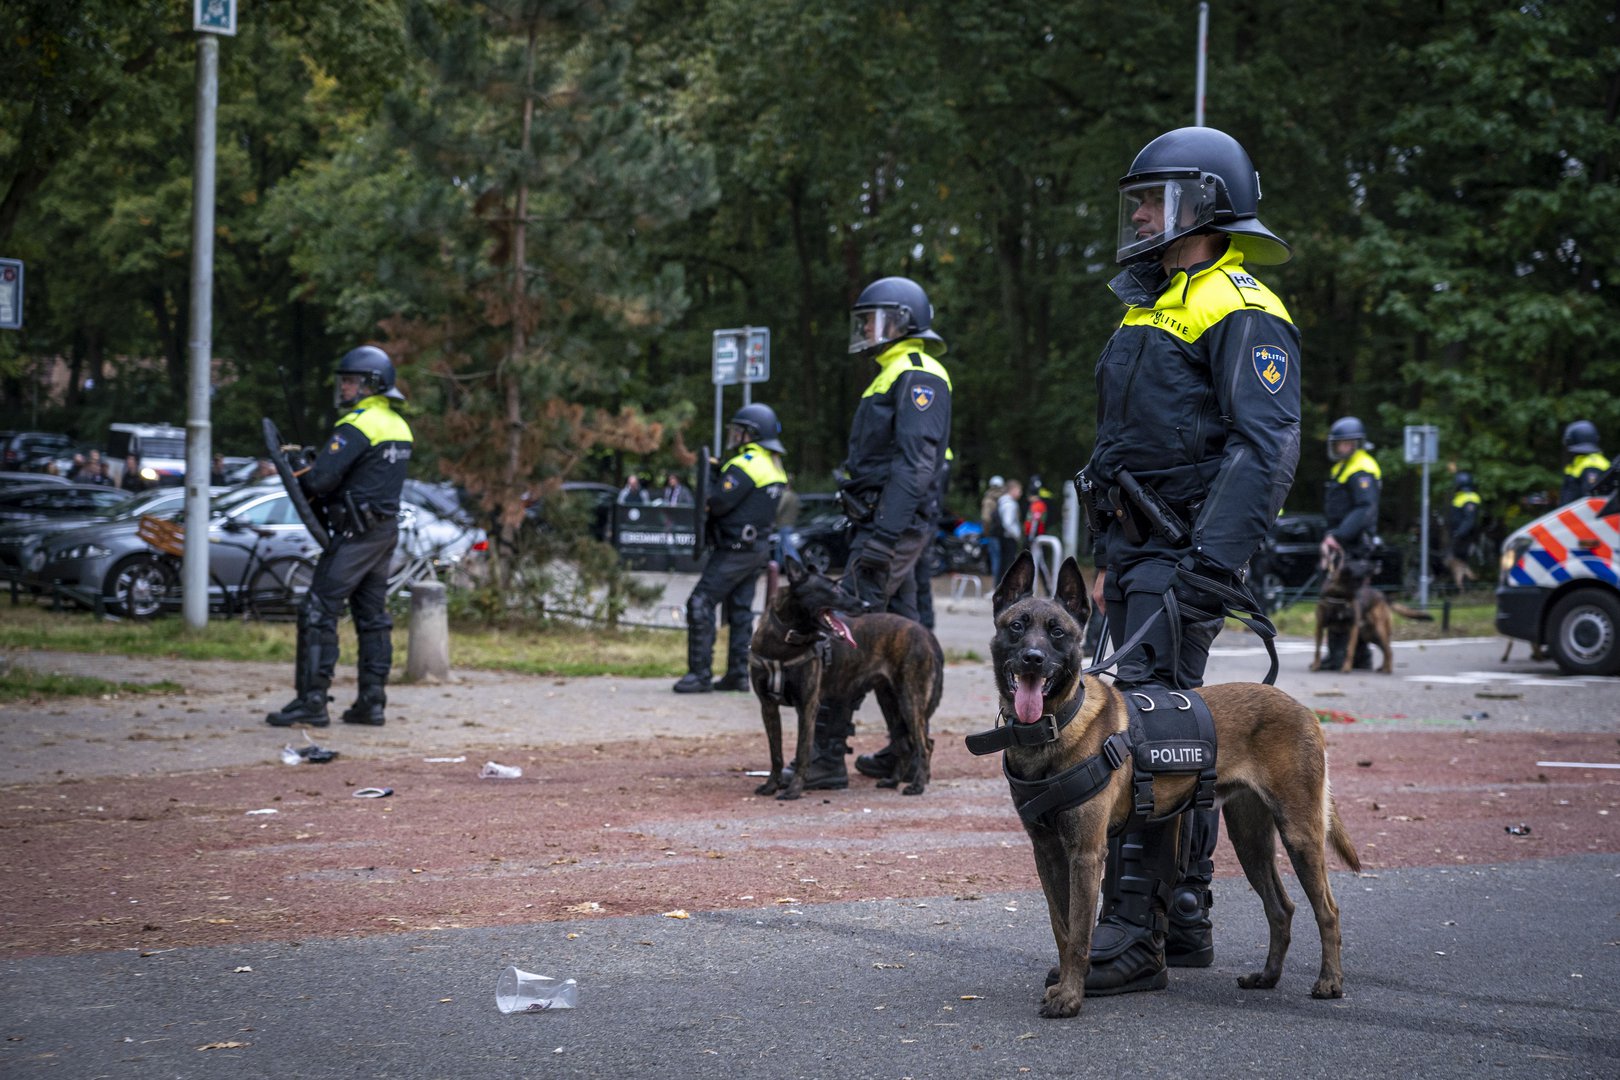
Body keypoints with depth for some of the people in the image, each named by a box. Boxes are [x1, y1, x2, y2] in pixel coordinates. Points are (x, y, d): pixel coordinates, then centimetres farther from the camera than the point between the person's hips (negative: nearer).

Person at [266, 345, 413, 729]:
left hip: (356, 532, -9)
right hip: (386, 528, 9)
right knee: (372, 616, 12)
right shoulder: (399, 426, 14)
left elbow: (321, 479, -21)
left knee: (319, 611, -7)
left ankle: (312, 701, -10)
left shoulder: (358, 425, -15)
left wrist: (298, 476, 1)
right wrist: (316, 462, 8)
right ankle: (372, 701, 13)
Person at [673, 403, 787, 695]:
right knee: (740, 609, 13)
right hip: (758, 547, 10)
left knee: (701, 604, -8)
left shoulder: (745, 465, -16)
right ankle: (738, 673, 12)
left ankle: (699, 673, -11)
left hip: (734, 549, -10)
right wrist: (718, 472, 9)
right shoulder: (775, 468, 15)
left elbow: (719, 503, -21)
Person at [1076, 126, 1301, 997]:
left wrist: (1209, 565, -29)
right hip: (1139, 555, 10)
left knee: (1145, 728, -15)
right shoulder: (1150, 308, 21)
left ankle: (1133, 934, -16)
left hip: (1185, 556, -10)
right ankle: (1184, 921, 19)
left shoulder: (1240, 312, -10)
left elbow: (1265, 449, -21)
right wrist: (1110, 559, 22)